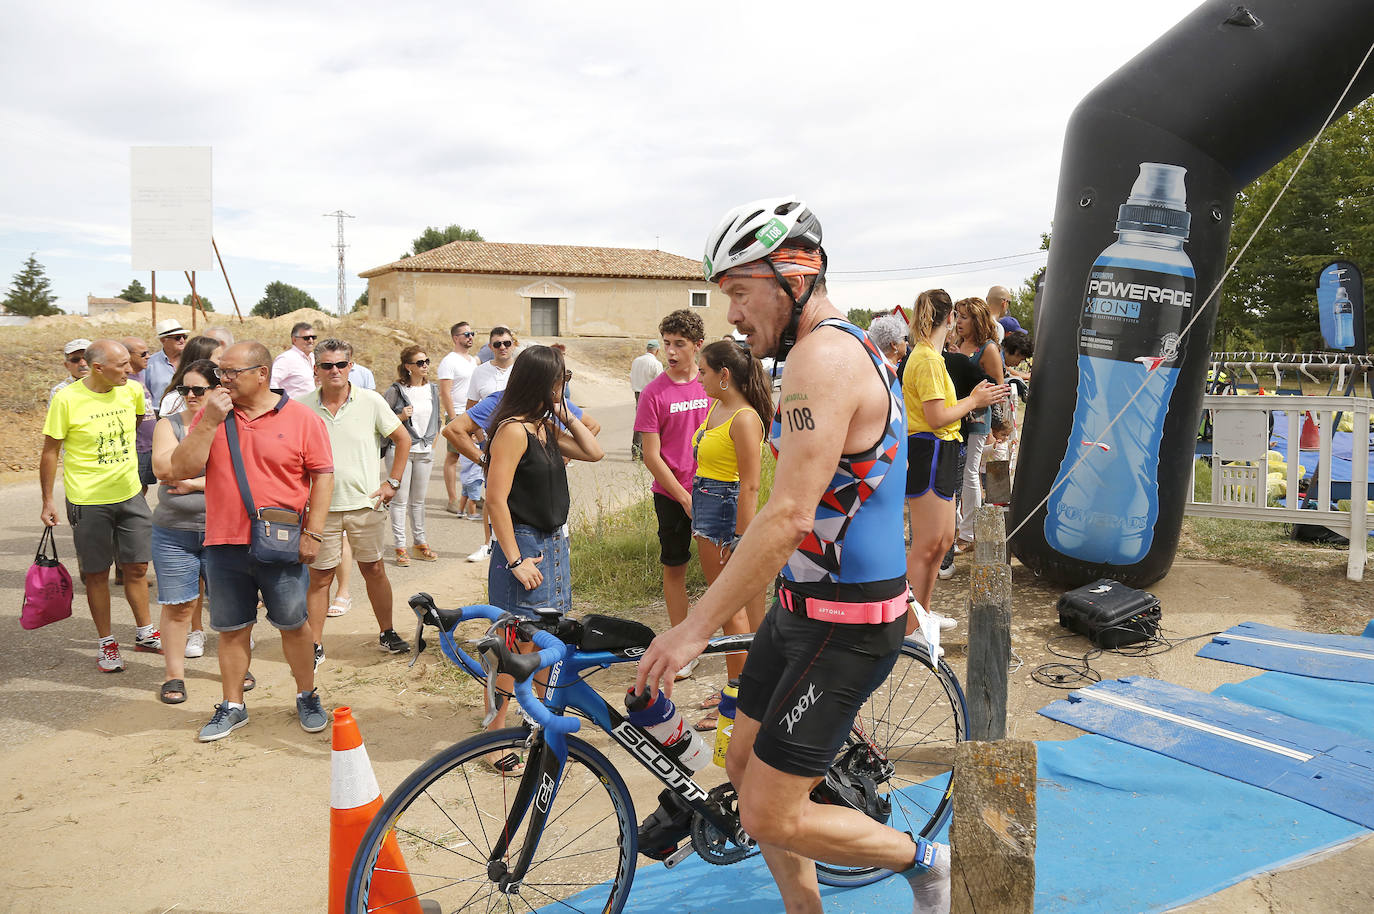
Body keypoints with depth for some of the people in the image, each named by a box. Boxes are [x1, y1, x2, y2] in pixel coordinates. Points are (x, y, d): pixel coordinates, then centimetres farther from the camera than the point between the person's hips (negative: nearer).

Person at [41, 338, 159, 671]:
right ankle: (106, 643, 19)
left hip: (131, 495, 4)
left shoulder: (132, 390, -1)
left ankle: (145, 633, 27)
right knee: (97, 574, 6)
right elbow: (50, 452, -5)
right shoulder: (66, 399, -13)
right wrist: (48, 501, -3)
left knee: (137, 567, 10)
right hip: (88, 501, -4)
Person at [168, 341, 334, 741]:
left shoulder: (301, 418, -4)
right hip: (224, 545, 3)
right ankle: (233, 706, 27)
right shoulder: (211, 415, 5)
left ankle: (307, 697, 28)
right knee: (232, 630, 12)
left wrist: (312, 533, -8)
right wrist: (210, 421, -12)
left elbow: (322, 475, -3)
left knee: (293, 625, 10)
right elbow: (181, 469, -2)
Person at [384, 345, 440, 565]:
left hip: (424, 451, 5)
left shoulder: (432, 389, 10)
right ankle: (400, 547, 5)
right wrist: (401, 417, -20)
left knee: (418, 500, 13)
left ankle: (421, 543, 21)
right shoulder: (396, 390, -8)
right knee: (400, 500, -1)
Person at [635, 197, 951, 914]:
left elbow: (789, 517, -28)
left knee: (770, 816, -3)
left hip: (844, 624, -10)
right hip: (804, 605, 10)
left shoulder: (822, 356, -22)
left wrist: (695, 627, -23)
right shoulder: (852, 349, 12)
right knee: (746, 769, 17)